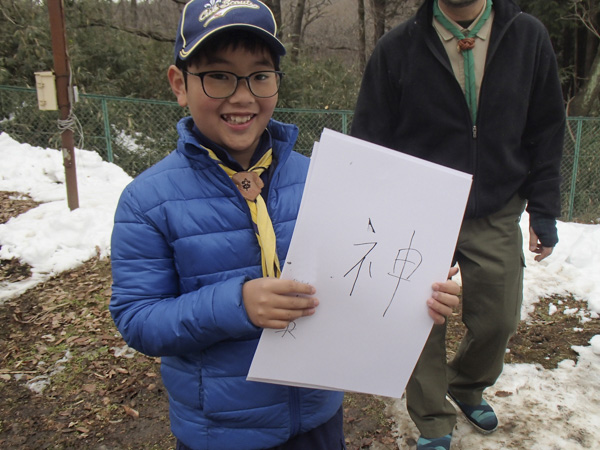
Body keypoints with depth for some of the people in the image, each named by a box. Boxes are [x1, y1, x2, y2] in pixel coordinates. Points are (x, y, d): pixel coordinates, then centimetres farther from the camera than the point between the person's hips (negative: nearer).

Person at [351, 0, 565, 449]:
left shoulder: (529, 37, 2)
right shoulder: (397, 48, -5)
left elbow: (547, 134, 7)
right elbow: (369, 139, -1)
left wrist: (544, 211, 3)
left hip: (497, 215, 2)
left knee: (498, 320, 9)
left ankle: (468, 388, 42)